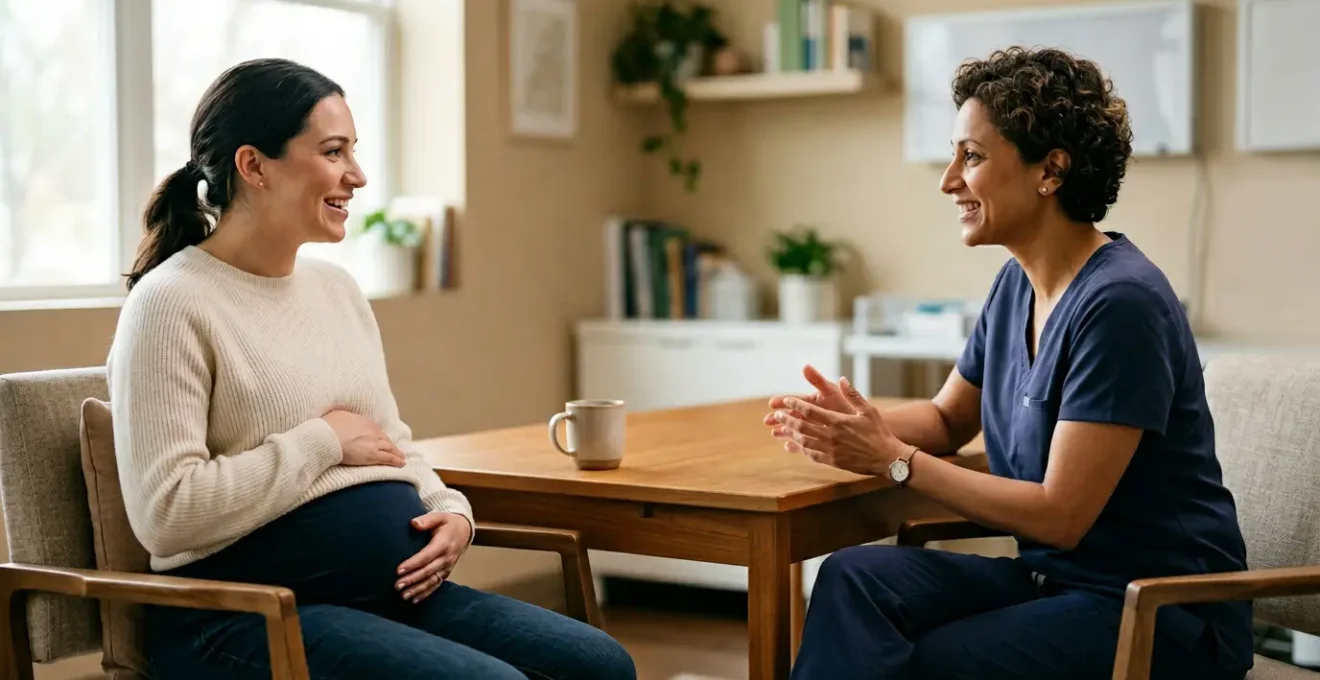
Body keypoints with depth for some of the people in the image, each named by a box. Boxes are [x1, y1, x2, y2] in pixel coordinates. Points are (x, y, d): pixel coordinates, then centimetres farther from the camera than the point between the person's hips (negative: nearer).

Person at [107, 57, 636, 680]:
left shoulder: (337, 288, 15)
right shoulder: (171, 303, -10)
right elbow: (165, 512, -18)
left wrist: (450, 510, 2)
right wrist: (324, 442, -12)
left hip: (397, 589, 8)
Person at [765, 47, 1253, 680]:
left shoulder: (1119, 302, -21)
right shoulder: (1017, 284, 5)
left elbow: (1060, 516, -21)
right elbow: (948, 418, 19)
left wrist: (891, 458, -17)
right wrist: (851, 419, -3)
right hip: (1052, 575, 7)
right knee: (854, 576, -13)